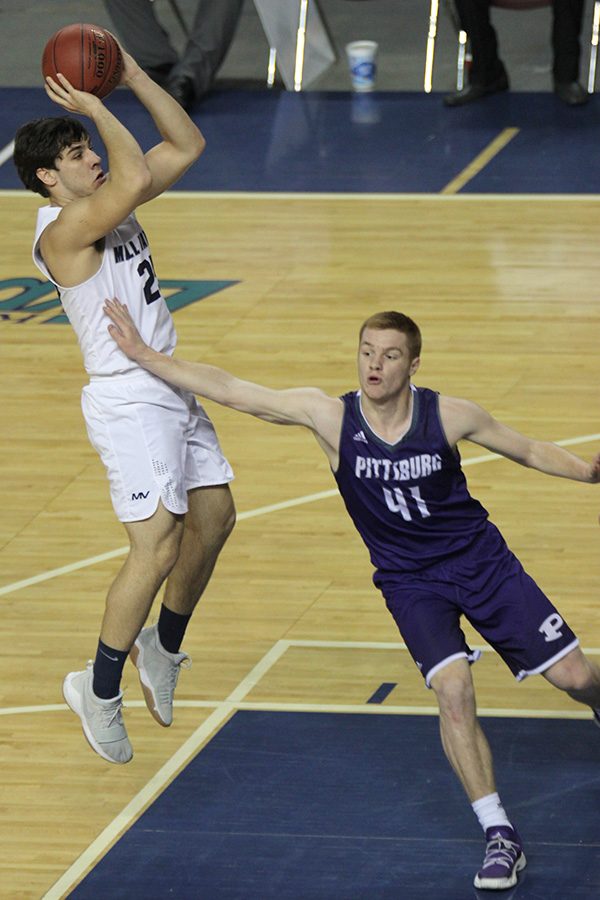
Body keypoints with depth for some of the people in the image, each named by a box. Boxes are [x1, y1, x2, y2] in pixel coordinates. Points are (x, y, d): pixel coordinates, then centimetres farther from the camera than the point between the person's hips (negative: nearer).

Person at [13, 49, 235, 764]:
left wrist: (134, 77, 3)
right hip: (127, 401, -9)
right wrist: (97, 108, -21)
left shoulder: (107, 208, 9)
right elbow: (136, 177, -33)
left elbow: (187, 146, 12)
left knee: (213, 518, 15)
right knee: (158, 546, -12)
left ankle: (162, 649, 34)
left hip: (172, 387, 9)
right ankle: (100, 690, 1)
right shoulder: (61, 230, -18)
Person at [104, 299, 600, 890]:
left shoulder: (449, 416, -15)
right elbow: (229, 390, -15)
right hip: (410, 581, 0)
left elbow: (529, 451, 1)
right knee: (452, 687, -25)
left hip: (481, 559, 0)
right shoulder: (330, 416, -15)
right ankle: (500, 838, -16)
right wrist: (144, 356, -16)